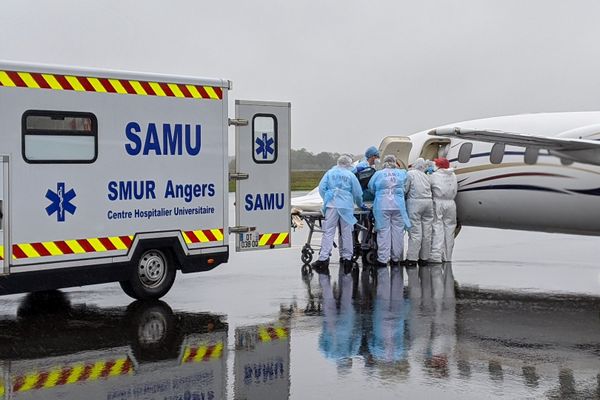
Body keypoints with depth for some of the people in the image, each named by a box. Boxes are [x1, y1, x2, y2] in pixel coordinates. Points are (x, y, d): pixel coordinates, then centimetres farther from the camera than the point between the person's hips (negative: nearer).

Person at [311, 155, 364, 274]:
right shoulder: (351, 175, 7)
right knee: (346, 233, 8)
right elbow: (358, 193, 10)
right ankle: (346, 257, 11)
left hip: (332, 205, 0)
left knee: (328, 232, -4)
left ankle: (323, 258, -13)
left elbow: (321, 188, 6)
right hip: (346, 206, 0)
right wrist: (360, 205, 26)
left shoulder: (330, 173, 10)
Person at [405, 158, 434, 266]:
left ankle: (412, 258, -8)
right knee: (427, 231, 8)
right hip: (428, 202, 5)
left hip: (415, 202, -5)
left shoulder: (410, 174, 0)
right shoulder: (426, 176, 17)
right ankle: (425, 257, 13)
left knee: (415, 232, -7)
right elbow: (429, 189, 9)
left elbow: (404, 189, -3)